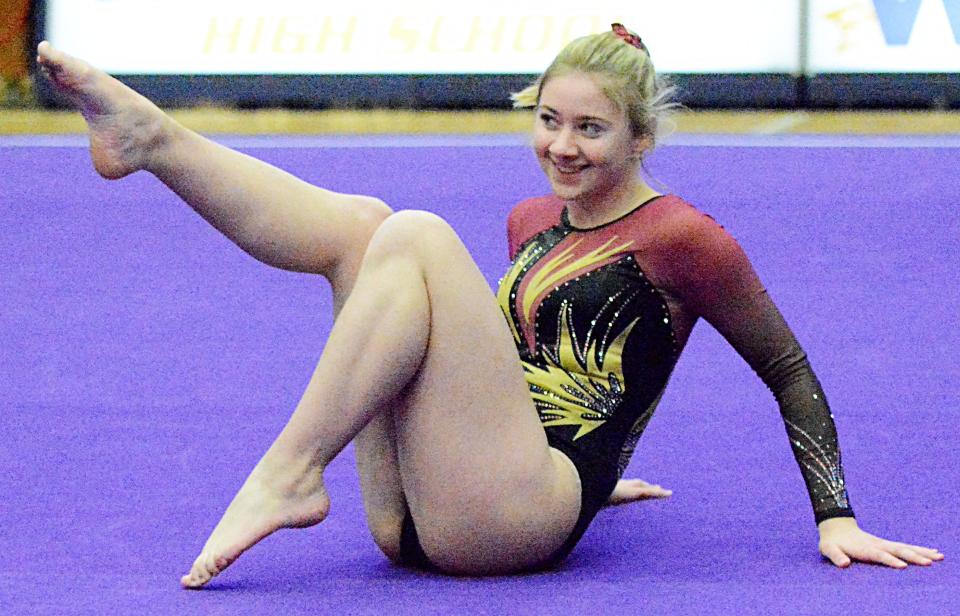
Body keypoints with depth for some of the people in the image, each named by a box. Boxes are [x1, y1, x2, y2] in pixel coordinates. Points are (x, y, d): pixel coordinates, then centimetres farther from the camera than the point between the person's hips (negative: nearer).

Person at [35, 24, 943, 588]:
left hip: (523, 515, -7)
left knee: (418, 237, -20)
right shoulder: (532, 223, 22)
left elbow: (789, 374, 5)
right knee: (362, 223, 0)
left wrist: (836, 521, -1)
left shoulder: (679, 240, 1)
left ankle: (289, 476, -27)